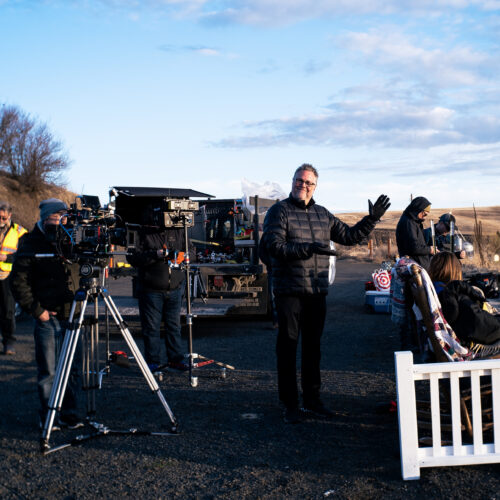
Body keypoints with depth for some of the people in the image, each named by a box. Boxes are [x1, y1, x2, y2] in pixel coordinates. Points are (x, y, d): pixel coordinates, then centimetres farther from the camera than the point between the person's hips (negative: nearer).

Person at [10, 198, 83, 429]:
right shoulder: (31, 243, -4)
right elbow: (18, 282, -6)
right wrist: (37, 310, -11)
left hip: (72, 314, 4)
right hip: (48, 317, -4)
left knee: (72, 369, 8)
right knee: (48, 371, 3)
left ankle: (69, 414, 19)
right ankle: (48, 418, 16)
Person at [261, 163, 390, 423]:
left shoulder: (322, 214, 15)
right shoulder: (279, 211, -3)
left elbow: (349, 236, 21)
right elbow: (275, 247, -16)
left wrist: (371, 219, 11)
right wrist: (308, 248, -25)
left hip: (317, 292, 6)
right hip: (289, 292, -5)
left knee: (312, 347, 13)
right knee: (288, 347, 0)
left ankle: (312, 399, 24)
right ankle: (290, 404, 8)